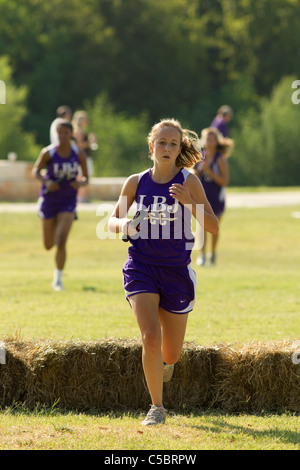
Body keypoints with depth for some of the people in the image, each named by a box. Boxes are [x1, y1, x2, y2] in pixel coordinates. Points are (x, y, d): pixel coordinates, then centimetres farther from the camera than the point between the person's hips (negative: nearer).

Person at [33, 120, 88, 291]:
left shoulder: (79, 155, -5)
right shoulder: (48, 153, -9)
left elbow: (86, 177, 5)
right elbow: (36, 171, 2)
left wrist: (81, 183, -18)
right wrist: (46, 182, -18)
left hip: (68, 201, -1)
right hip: (49, 199, 1)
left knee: (61, 241, -17)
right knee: (49, 245, 10)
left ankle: (58, 279, -3)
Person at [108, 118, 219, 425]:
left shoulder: (188, 182, -6)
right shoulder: (136, 182, 1)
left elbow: (213, 227, -10)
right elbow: (112, 222, 11)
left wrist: (189, 203, -26)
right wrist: (122, 224, -13)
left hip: (176, 270, 0)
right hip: (141, 265, 0)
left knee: (170, 355, 9)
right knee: (150, 338, -20)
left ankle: (164, 362, 49)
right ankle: (157, 407, -4)